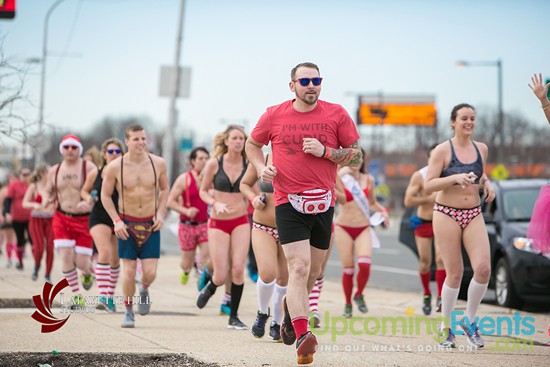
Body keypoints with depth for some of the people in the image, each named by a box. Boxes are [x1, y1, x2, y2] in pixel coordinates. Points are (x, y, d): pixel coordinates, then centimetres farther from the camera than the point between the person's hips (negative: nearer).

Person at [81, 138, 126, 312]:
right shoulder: (95, 174, -1)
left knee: (115, 260, 11)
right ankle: (103, 296, -25)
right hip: (99, 218, -1)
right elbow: (84, 190, 14)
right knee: (104, 253, -21)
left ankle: (110, 297, 27)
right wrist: (88, 198, -7)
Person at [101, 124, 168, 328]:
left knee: (150, 273, -7)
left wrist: (161, 213, -2)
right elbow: (105, 195, 1)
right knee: (129, 272, -4)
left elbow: (164, 189, 11)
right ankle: (128, 311, 16)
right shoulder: (115, 167, -10)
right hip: (127, 224, -1)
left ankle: (144, 290, 29)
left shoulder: (158, 164, -5)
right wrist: (116, 220, -9)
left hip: (151, 224, 1)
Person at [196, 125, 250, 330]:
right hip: (218, 223, -1)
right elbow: (203, 191, 4)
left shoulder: (247, 164, -1)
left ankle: (234, 317, 4)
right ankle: (209, 289, 33)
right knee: (221, 276, -4)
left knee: (238, 269, -10)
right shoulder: (214, 163, -5)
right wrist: (215, 203, -14)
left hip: (241, 222, 1)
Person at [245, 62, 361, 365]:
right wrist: (261, 168, -1)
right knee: (299, 267, -18)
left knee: (313, 272, 14)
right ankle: (302, 336, -23)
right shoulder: (274, 116, 2)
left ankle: (291, 307, 44)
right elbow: (252, 144, 19)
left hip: (323, 203, 3)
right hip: (289, 203, -3)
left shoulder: (336, 114, 1)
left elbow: (356, 157, 3)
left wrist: (325, 151, -13)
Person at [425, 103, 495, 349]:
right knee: (455, 273, -3)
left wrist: (487, 185, 6)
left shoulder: (481, 149, 10)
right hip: (447, 215, -4)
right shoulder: (442, 150, -5)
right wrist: (455, 177, -22)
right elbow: (428, 186, -9)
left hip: (474, 215, 4)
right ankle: (446, 327, 13)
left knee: (483, 268, -11)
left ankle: (469, 320, 10)